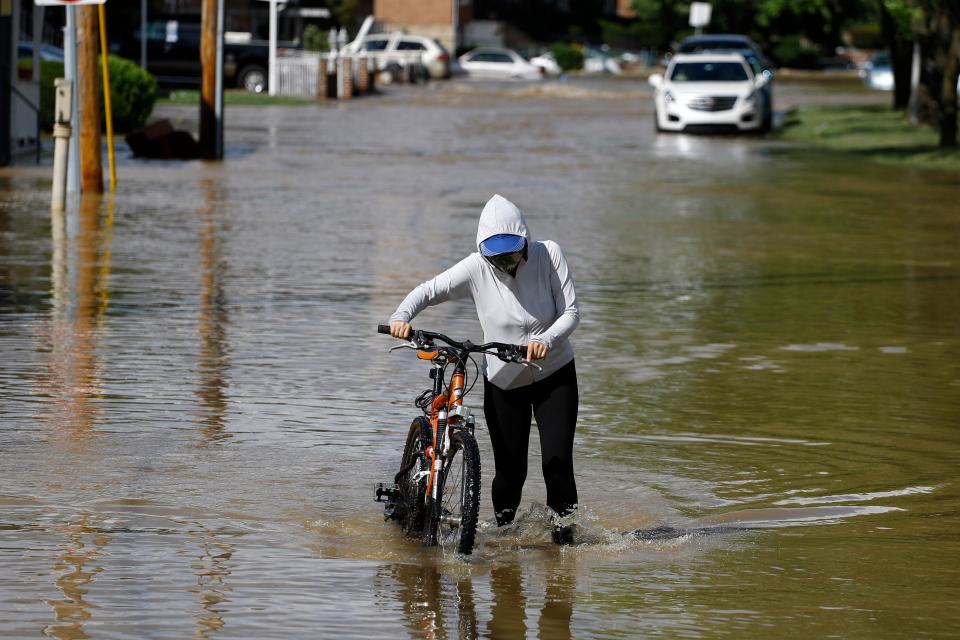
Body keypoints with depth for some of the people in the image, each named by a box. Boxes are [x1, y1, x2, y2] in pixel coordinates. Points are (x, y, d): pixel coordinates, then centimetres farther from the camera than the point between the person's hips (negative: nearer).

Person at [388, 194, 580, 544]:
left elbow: (571, 312, -15)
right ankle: (502, 532, 24)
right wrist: (401, 317, -30)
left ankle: (565, 534, 5)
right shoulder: (477, 268, -16)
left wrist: (546, 340, -34)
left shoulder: (548, 254, -16)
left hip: (555, 375, 0)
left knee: (558, 462, -11)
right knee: (510, 471, 0)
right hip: (503, 382, 0)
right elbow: (428, 291, -11)